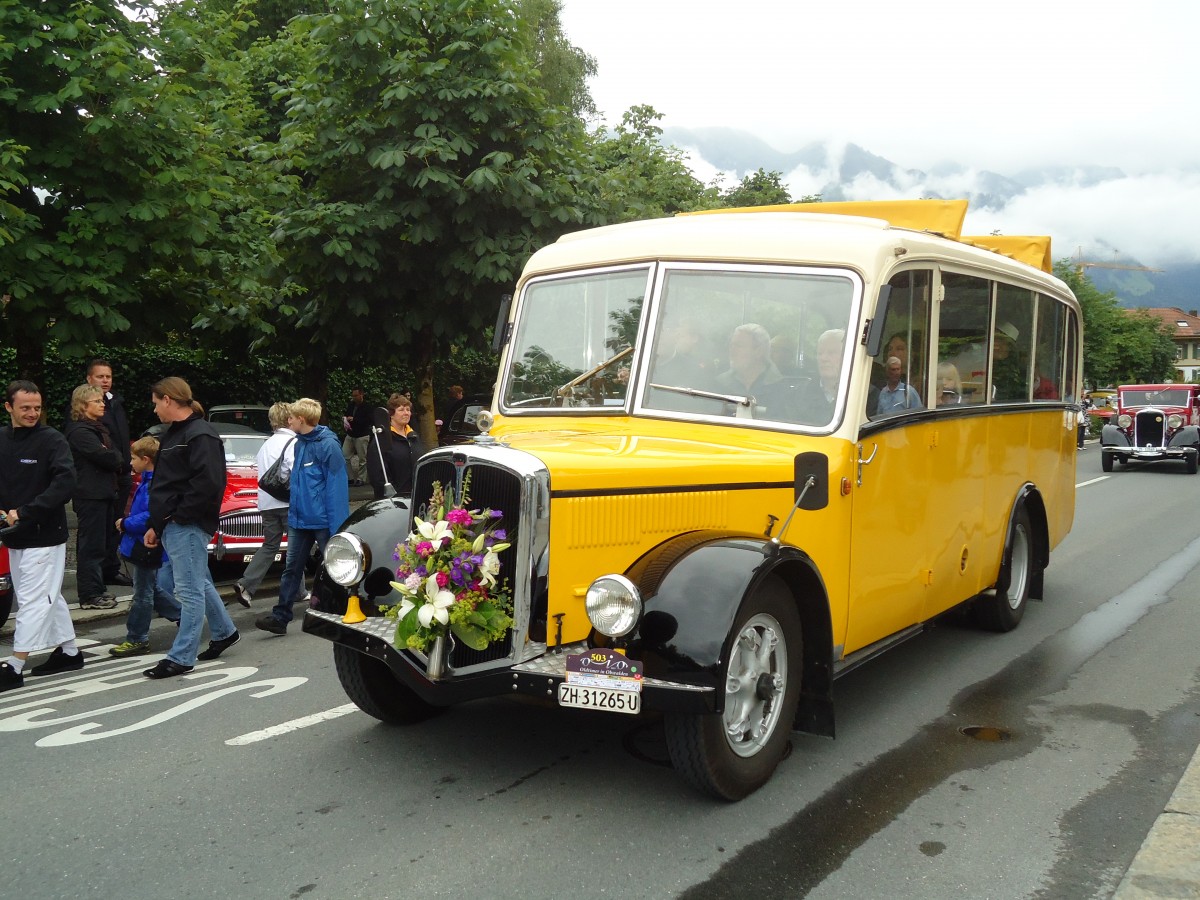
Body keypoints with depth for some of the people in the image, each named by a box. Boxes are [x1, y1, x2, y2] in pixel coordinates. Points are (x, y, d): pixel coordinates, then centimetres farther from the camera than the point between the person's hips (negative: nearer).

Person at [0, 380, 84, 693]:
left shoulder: (52, 440, -10)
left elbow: (65, 484, -20)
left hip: (44, 537, -6)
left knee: (33, 600, -4)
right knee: (49, 598, 15)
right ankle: (69, 652, 27)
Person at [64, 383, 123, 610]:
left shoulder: (97, 429, 19)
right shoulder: (79, 432, -13)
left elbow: (114, 458, 16)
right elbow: (106, 457, -21)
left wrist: (113, 457, -5)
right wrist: (117, 457, -1)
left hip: (102, 493, 10)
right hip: (90, 495, -10)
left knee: (98, 545, 14)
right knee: (92, 546, -6)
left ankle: (97, 589, 22)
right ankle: (90, 596, -2)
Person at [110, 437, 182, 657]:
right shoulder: (149, 481, 10)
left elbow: (150, 517, -29)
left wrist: (125, 523, -18)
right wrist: (127, 522, 9)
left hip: (146, 547, -10)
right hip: (144, 546, 10)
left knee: (143, 594, 2)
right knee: (153, 590, 18)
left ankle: (137, 640, 13)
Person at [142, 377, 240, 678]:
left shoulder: (201, 435, -14)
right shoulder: (173, 434, 18)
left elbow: (208, 483, -25)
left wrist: (180, 515, -18)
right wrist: (155, 525, 18)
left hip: (188, 526, -10)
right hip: (171, 526, 10)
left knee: (190, 590, -4)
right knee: (199, 584, 19)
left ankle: (181, 657, 1)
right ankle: (224, 631, 34)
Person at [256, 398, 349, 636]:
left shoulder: (328, 445, -15)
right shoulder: (299, 444, 10)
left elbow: (337, 487, -18)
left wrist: (337, 526, -22)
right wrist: (293, 512, 15)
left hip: (323, 520, -7)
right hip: (299, 518, 7)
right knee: (292, 568, 8)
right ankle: (280, 617, 11)